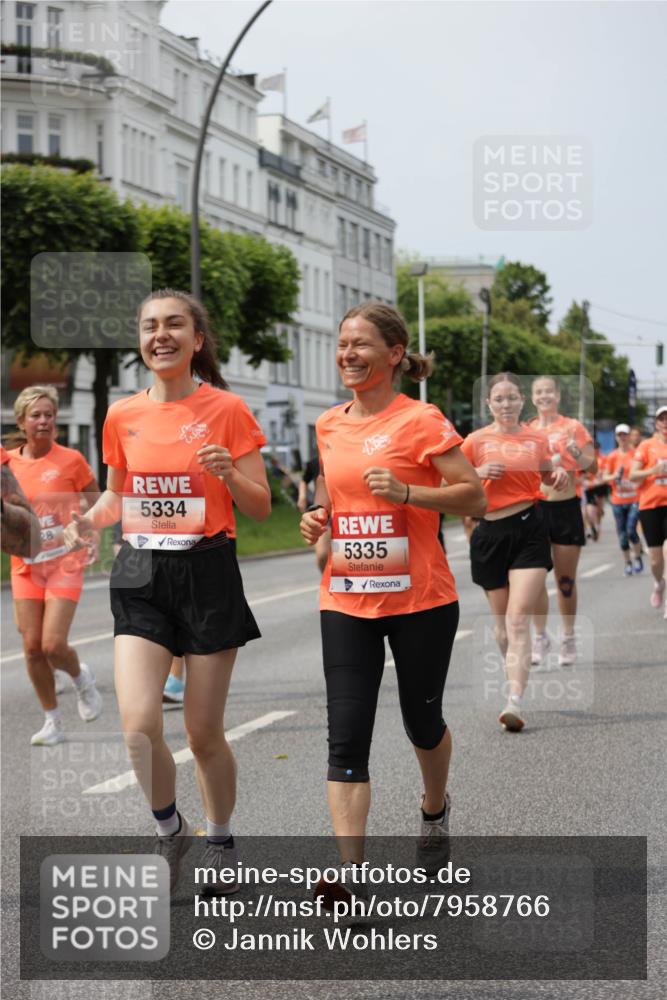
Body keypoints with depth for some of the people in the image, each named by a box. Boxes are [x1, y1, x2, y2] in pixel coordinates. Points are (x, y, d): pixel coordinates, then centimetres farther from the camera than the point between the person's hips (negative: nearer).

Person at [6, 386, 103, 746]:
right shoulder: (7, 462, 3)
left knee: (53, 645, -12)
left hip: (64, 563, -3)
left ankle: (80, 677, 23)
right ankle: (52, 721, 15)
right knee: (32, 645, 0)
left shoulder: (70, 460, -5)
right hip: (25, 564, 3)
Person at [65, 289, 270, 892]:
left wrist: (229, 474, -22)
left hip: (207, 574, -2)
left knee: (204, 732, 4)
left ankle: (220, 841, 29)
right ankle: (170, 830, 15)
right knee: (138, 723, -12)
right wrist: (90, 519, -2)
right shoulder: (122, 416, 5)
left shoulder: (226, 409, -4)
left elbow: (261, 508, -2)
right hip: (140, 575, 3)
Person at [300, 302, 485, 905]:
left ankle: (434, 809, 46)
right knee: (346, 735, -7)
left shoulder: (420, 420, -9)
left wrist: (406, 491, -24)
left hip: (420, 600, -4)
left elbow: (475, 497, -11)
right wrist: (319, 518, 4)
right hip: (346, 601, 4)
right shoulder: (330, 426, 8)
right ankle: (348, 876, -11)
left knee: (422, 721, 14)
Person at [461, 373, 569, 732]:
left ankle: (515, 702, -21)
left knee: (518, 618, -13)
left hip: (530, 530, -1)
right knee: (501, 619, 11)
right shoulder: (476, 440, 3)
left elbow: (548, 479, 21)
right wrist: (478, 472, -11)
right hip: (491, 533, 1)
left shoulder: (537, 439, 7)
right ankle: (514, 676, 36)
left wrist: (560, 475, -1)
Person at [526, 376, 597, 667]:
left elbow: (592, 468, -2)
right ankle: (540, 637, 8)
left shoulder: (573, 427, 0)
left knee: (566, 579, 4)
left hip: (565, 508, -2)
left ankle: (568, 638, 15)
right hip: (534, 507, 2)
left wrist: (577, 453, -19)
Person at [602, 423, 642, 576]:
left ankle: (637, 557, 10)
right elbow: (605, 477, 4)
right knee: (622, 533, 4)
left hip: (634, 499, -2)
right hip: (618, 501, 2)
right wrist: (615, 476, -15)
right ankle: (627, 562, 18)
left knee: (631, 530, -13)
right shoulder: (612, 456, 3)